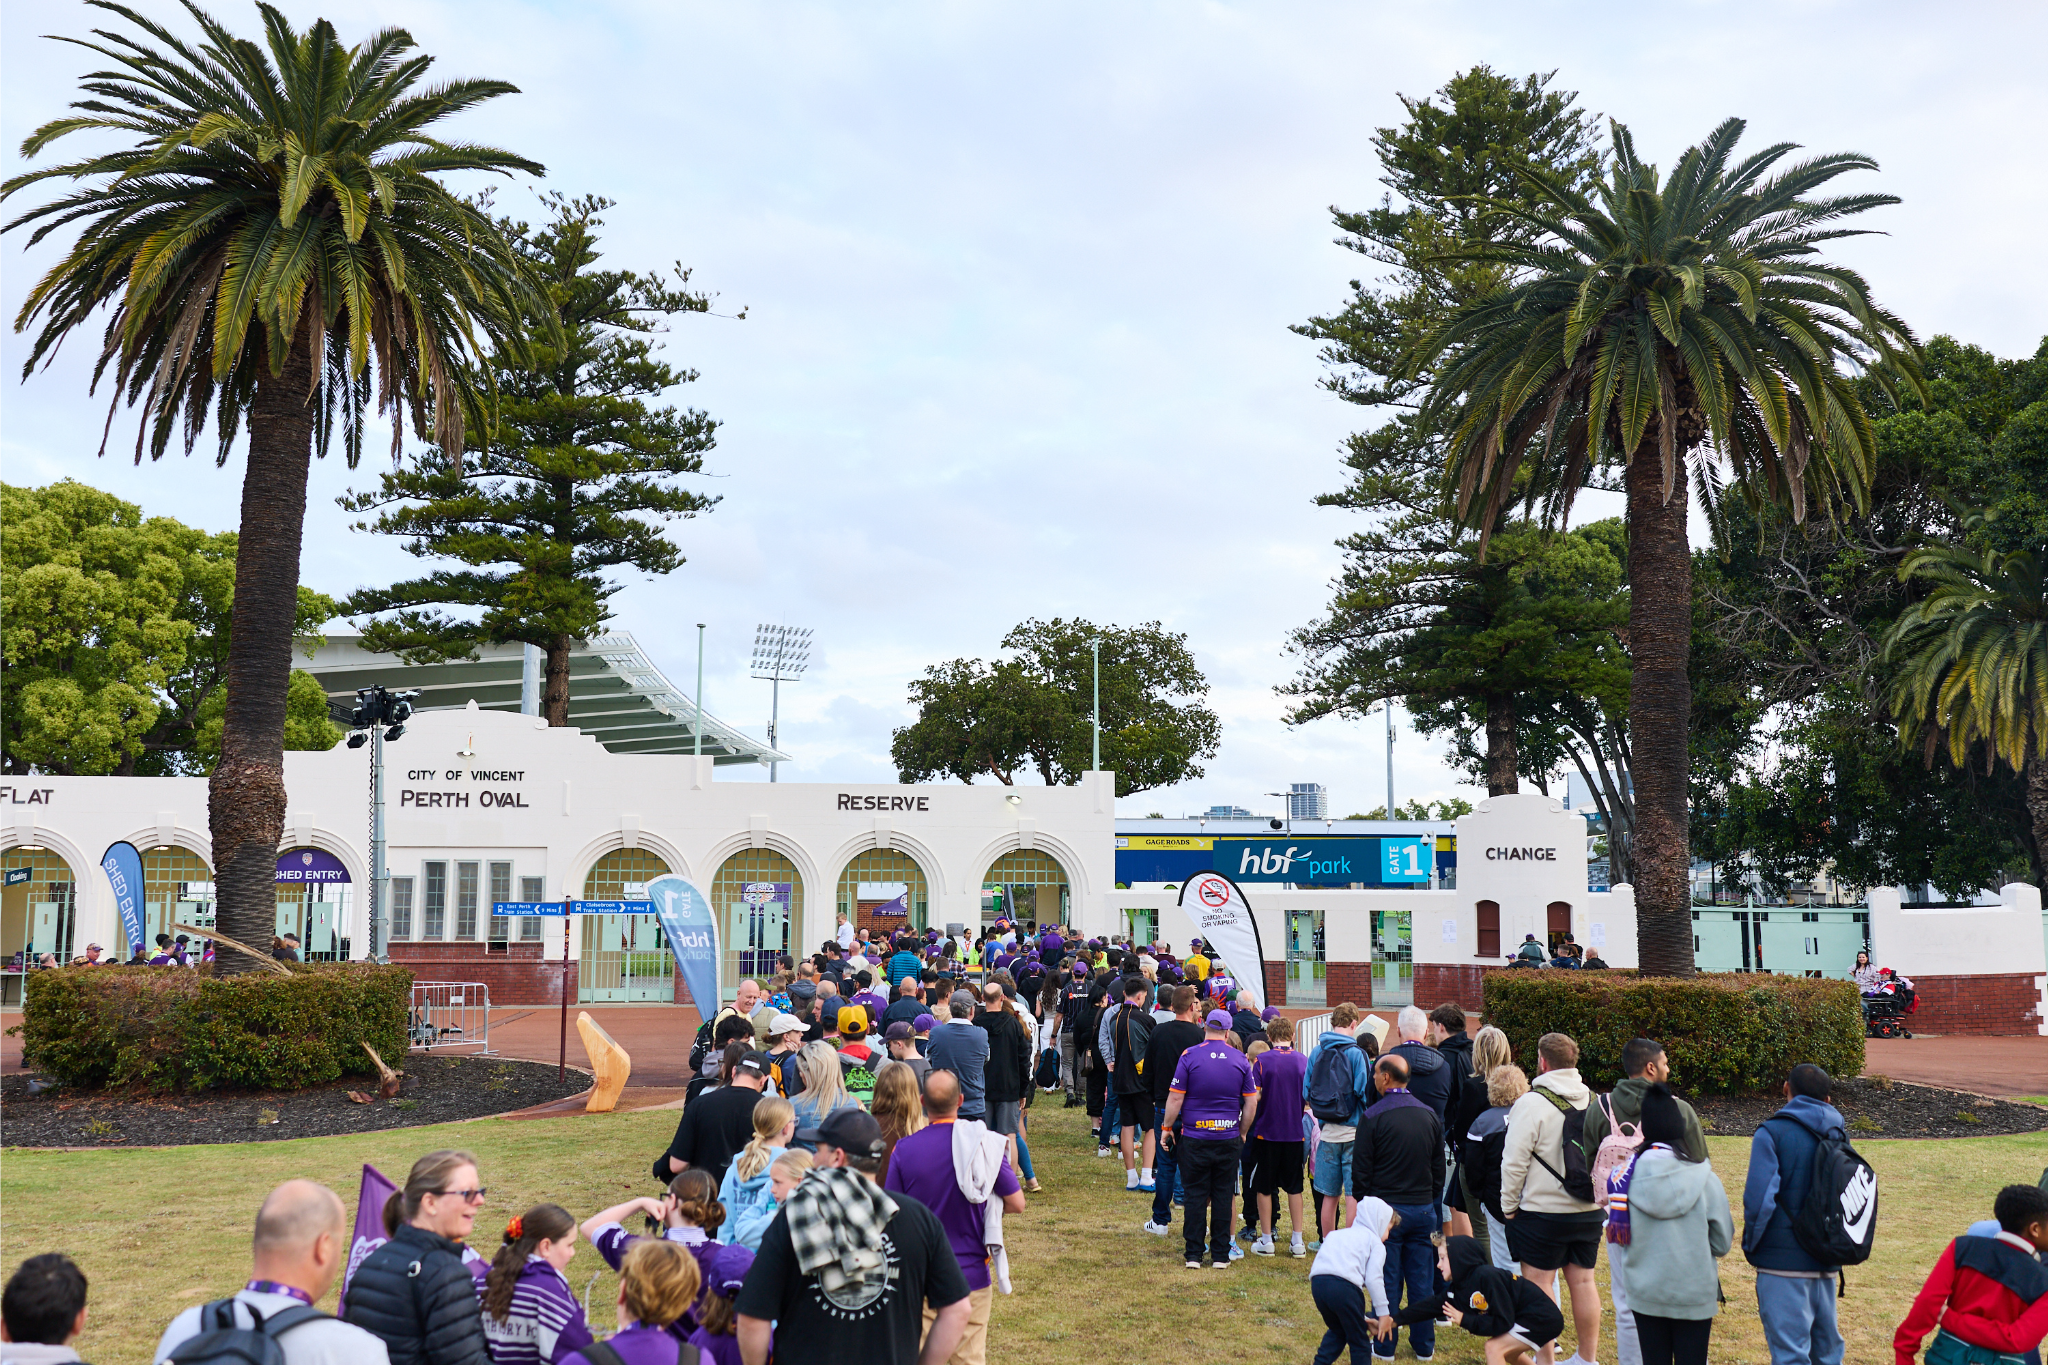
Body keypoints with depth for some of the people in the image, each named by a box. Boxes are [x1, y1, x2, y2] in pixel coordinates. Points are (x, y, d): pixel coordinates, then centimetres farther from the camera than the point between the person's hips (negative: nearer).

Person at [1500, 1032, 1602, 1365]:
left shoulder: (1532, 1103, -15)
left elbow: (1514, 1162, -14)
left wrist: (1509, 1207, -3)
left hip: (1543, 1212, -6)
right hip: (1590, 1210, 6)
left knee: (1538, 1284, 3)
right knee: (1583, 1281, 15)